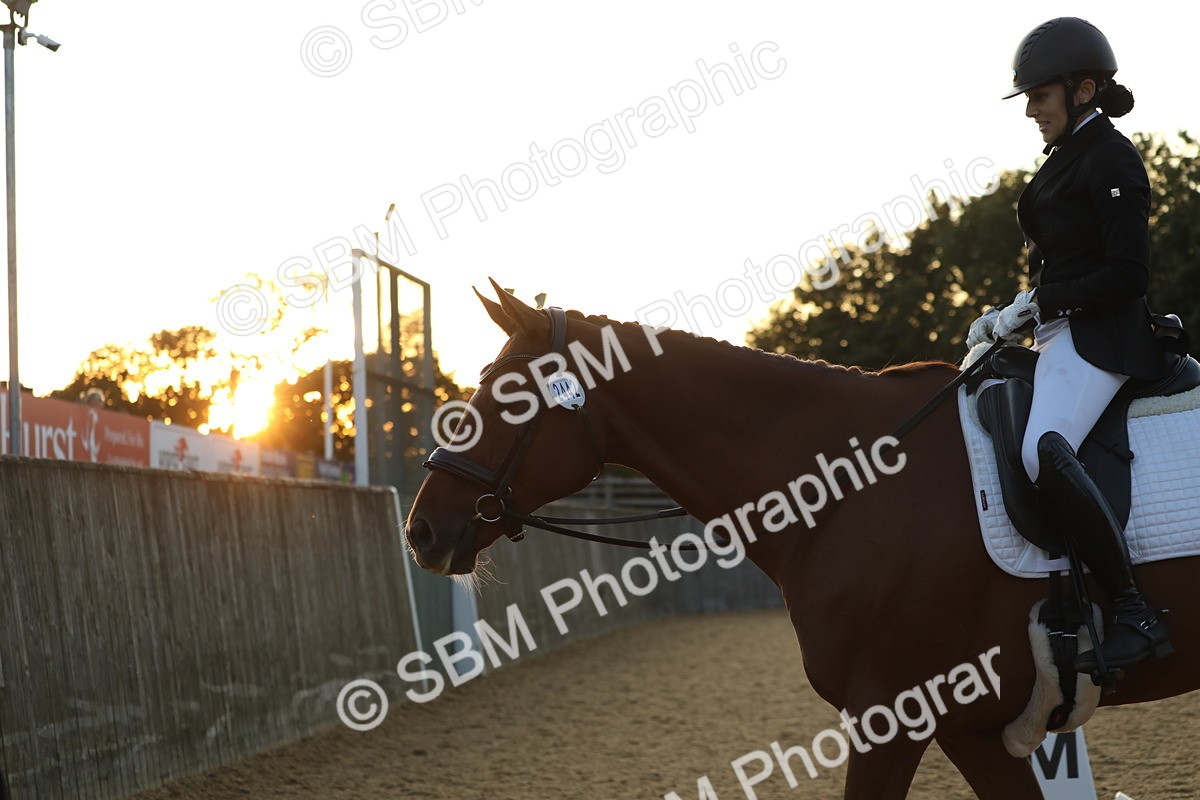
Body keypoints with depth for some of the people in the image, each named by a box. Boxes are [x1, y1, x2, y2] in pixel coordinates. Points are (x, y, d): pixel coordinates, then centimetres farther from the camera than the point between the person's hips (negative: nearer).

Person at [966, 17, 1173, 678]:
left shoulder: (1110, 160, -10)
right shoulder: (1068, 157, 19)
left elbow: (1129, 274, -18)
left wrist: (1037, 306, -17)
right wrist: (1014, 314, 10)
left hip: (1099, 337, -11)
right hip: (1061, 334, 11)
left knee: (1044, 450, -34)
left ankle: (1133, 613, -30)